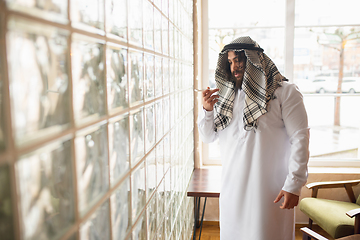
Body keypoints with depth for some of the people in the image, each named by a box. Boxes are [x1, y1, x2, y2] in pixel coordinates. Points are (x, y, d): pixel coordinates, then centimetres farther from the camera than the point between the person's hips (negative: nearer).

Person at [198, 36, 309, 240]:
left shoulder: (285, 92, -6)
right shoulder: (227, 97, 8)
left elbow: (300, 138, -9)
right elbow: (208, 137, 11)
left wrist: (294, 184, -14)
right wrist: (207, 110, -8)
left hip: (270, 188, -4)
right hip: (232, 186, 5)